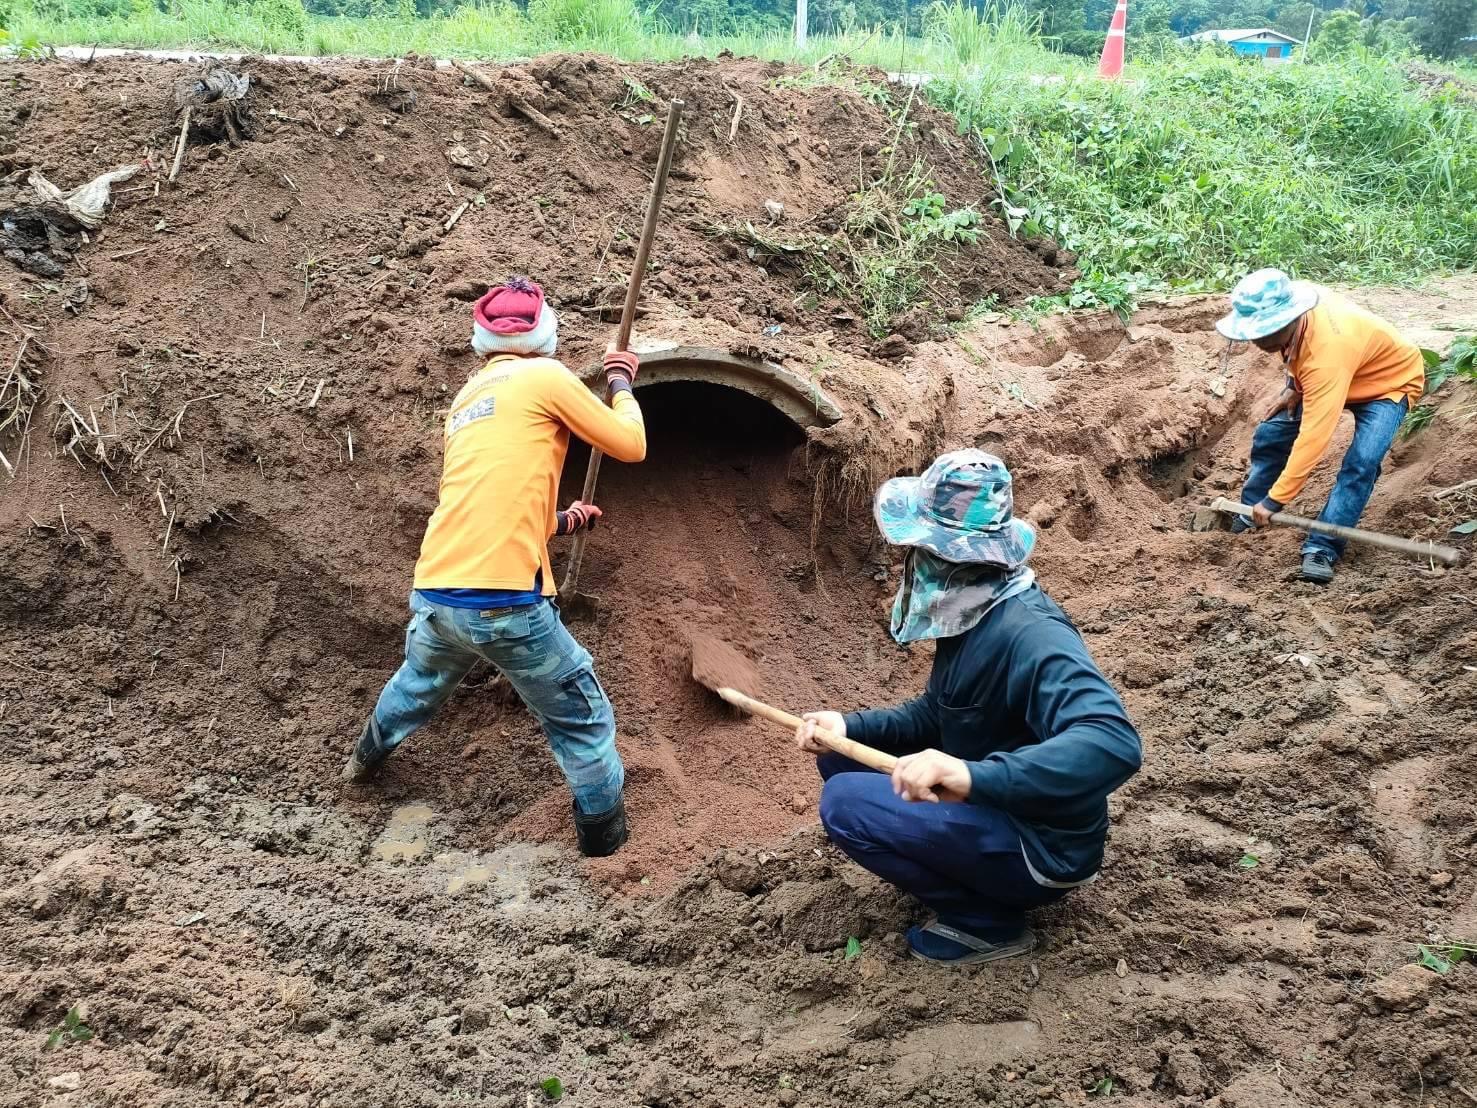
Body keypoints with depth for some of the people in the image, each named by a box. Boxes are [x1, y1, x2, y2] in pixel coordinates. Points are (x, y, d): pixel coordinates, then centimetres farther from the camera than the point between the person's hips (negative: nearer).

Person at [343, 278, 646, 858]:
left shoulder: (466, 397, 20)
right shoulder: (546, 378, -2)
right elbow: (631, 446, 3)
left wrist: (557, 522, 34)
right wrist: (620, 382, 19)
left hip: (433, 594, 8)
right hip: (504, 601, -8)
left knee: (419, 682, 38)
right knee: (583, 724, 10)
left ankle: (366, 759, 62)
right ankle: (606, 846, 20)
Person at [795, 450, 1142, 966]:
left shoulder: (1029, 634, -30)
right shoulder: (972, 614, 0)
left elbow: (1113, 745, -45)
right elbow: (934, 716, 11)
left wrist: (973, 777, -56)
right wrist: (849, 726, -7)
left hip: (1039, 846, -9)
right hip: (998, 810, 9)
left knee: (846, 803, -21)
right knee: (840, 756, 8)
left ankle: (987, 921, -4)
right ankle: (977, 874, 12)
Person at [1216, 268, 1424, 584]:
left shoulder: (1327, 351, -46)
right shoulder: (1292, 304, -25)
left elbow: (1314, 437, -45)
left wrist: (1274, 501, -43)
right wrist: (1295, 386, -8)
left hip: (1388, 380, -8)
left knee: (1361, 462, -27)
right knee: (1269, 434, 3)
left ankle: (1322, 549, -20)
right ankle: (1248, 516, 19)